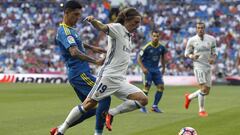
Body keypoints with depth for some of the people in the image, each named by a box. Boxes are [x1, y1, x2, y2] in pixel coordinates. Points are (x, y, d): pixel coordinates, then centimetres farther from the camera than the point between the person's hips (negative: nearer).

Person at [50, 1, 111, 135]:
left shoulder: (70, 29, 16)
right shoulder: (65, 31, -16)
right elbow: (74, 52, -32)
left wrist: (91, 47, 29)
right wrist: (95, 61, -38)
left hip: (77, 75, 10)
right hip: (80, 74, -10)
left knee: (90, 108, 12)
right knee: (105, 98, -13)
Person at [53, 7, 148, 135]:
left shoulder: (128, 35, 18)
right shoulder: (118, 28, -6)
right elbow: (102, 27, -26)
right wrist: (93, 20, -45)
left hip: (120, 81, 8)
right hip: (108, 76, -8)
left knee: (143, 100, -3)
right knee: (89, 104, -7)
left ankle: (111, 113, 1)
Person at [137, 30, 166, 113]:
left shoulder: (161, 47, 0)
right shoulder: (147, 47, -14)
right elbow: (139, 58, -9)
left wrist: (163, 68, 17)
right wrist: (143, 68, -19)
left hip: (156, 69, 5)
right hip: (147, 69, -5)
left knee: (161, 87, -3)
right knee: (147, 87, -15)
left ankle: (155, 106, 8)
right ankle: (142, 106, -2)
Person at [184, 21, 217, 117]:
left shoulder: (211, 39, 3)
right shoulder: (192, 40, -4)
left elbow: (214, 53, 11)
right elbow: (187, 53, 4)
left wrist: (213, 59, -11)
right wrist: (192, 56, -18)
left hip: (208, 67, 4)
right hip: (198, 66, -4)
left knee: (206, 91, 7)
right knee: (203, 89, -16)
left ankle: (189, 97, 32)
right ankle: (201, 110, 0)